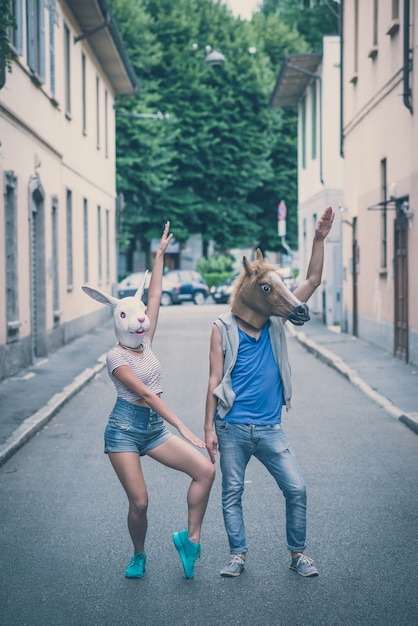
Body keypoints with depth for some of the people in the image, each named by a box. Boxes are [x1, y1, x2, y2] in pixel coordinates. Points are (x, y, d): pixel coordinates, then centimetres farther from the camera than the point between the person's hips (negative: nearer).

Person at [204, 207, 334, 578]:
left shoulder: (276, 321, 5)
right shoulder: (223, 329, -3)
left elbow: (313, 281, 1)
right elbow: (215, 380, -2)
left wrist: (319, 238, -7)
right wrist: (209, 427, -3)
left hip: (270, 428, 3)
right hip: (232, 428, -2)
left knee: (296, 489, -1)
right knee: (232, 494, 7)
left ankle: (298, 553, 15)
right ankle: (238, 554, 21)